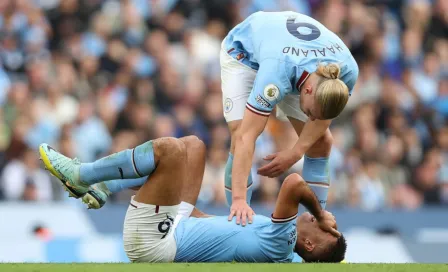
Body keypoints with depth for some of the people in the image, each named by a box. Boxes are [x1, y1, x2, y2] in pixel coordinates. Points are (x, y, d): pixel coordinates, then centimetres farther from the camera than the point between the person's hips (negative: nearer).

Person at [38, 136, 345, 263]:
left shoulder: (279, 245, -23)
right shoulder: (282, 256, 2)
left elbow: (294, 183, -33)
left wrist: (321, 213, -17)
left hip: (152, 241, -10)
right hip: (177, 228, 10)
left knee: (169, 148, -18)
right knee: (192, 145, 18)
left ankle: (80, 175, 0)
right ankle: (103, 189, 19)